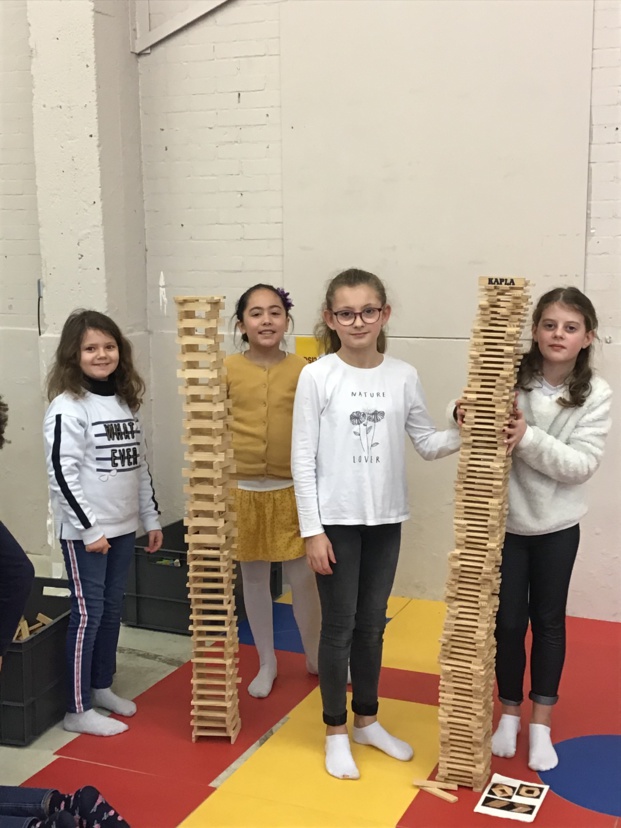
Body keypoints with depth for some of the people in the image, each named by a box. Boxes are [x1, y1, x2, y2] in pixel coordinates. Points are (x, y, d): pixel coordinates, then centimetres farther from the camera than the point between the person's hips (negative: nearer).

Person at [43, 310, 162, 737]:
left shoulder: (126, 402, 9)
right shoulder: (67, 407, -14)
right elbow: (62, 474, -18)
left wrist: (151, 518, 15)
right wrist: (88, 529, -18)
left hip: (123, 528, 7)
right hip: (84, 531, -7)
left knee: (112, 610, 16)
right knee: (88, 614, -2)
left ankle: (102, 687, 32)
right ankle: (78, 710, 8)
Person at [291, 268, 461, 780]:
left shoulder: (404, 377, 1)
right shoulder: (317, 377, -9)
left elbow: (427, 443, 7)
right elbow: (303, 458, -9)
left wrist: (464, 434, -13)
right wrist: (312, 530, -11)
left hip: (385, 520, 4)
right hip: (337, 521, -3)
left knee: (372, 625, 16)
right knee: (340, 626, 6)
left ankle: (367, 720, 34)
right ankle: (336, 731, 23)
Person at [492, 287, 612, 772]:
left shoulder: (596, 395, -10)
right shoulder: (510, 379, -11)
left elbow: (581, 464, -17)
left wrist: (528, 437, -29)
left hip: (556, 525, 0)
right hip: (505, 520, 0)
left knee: (548, 621, 13)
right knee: (508, 620, 9)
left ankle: (541, 724, 28)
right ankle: (510, 713, 31)